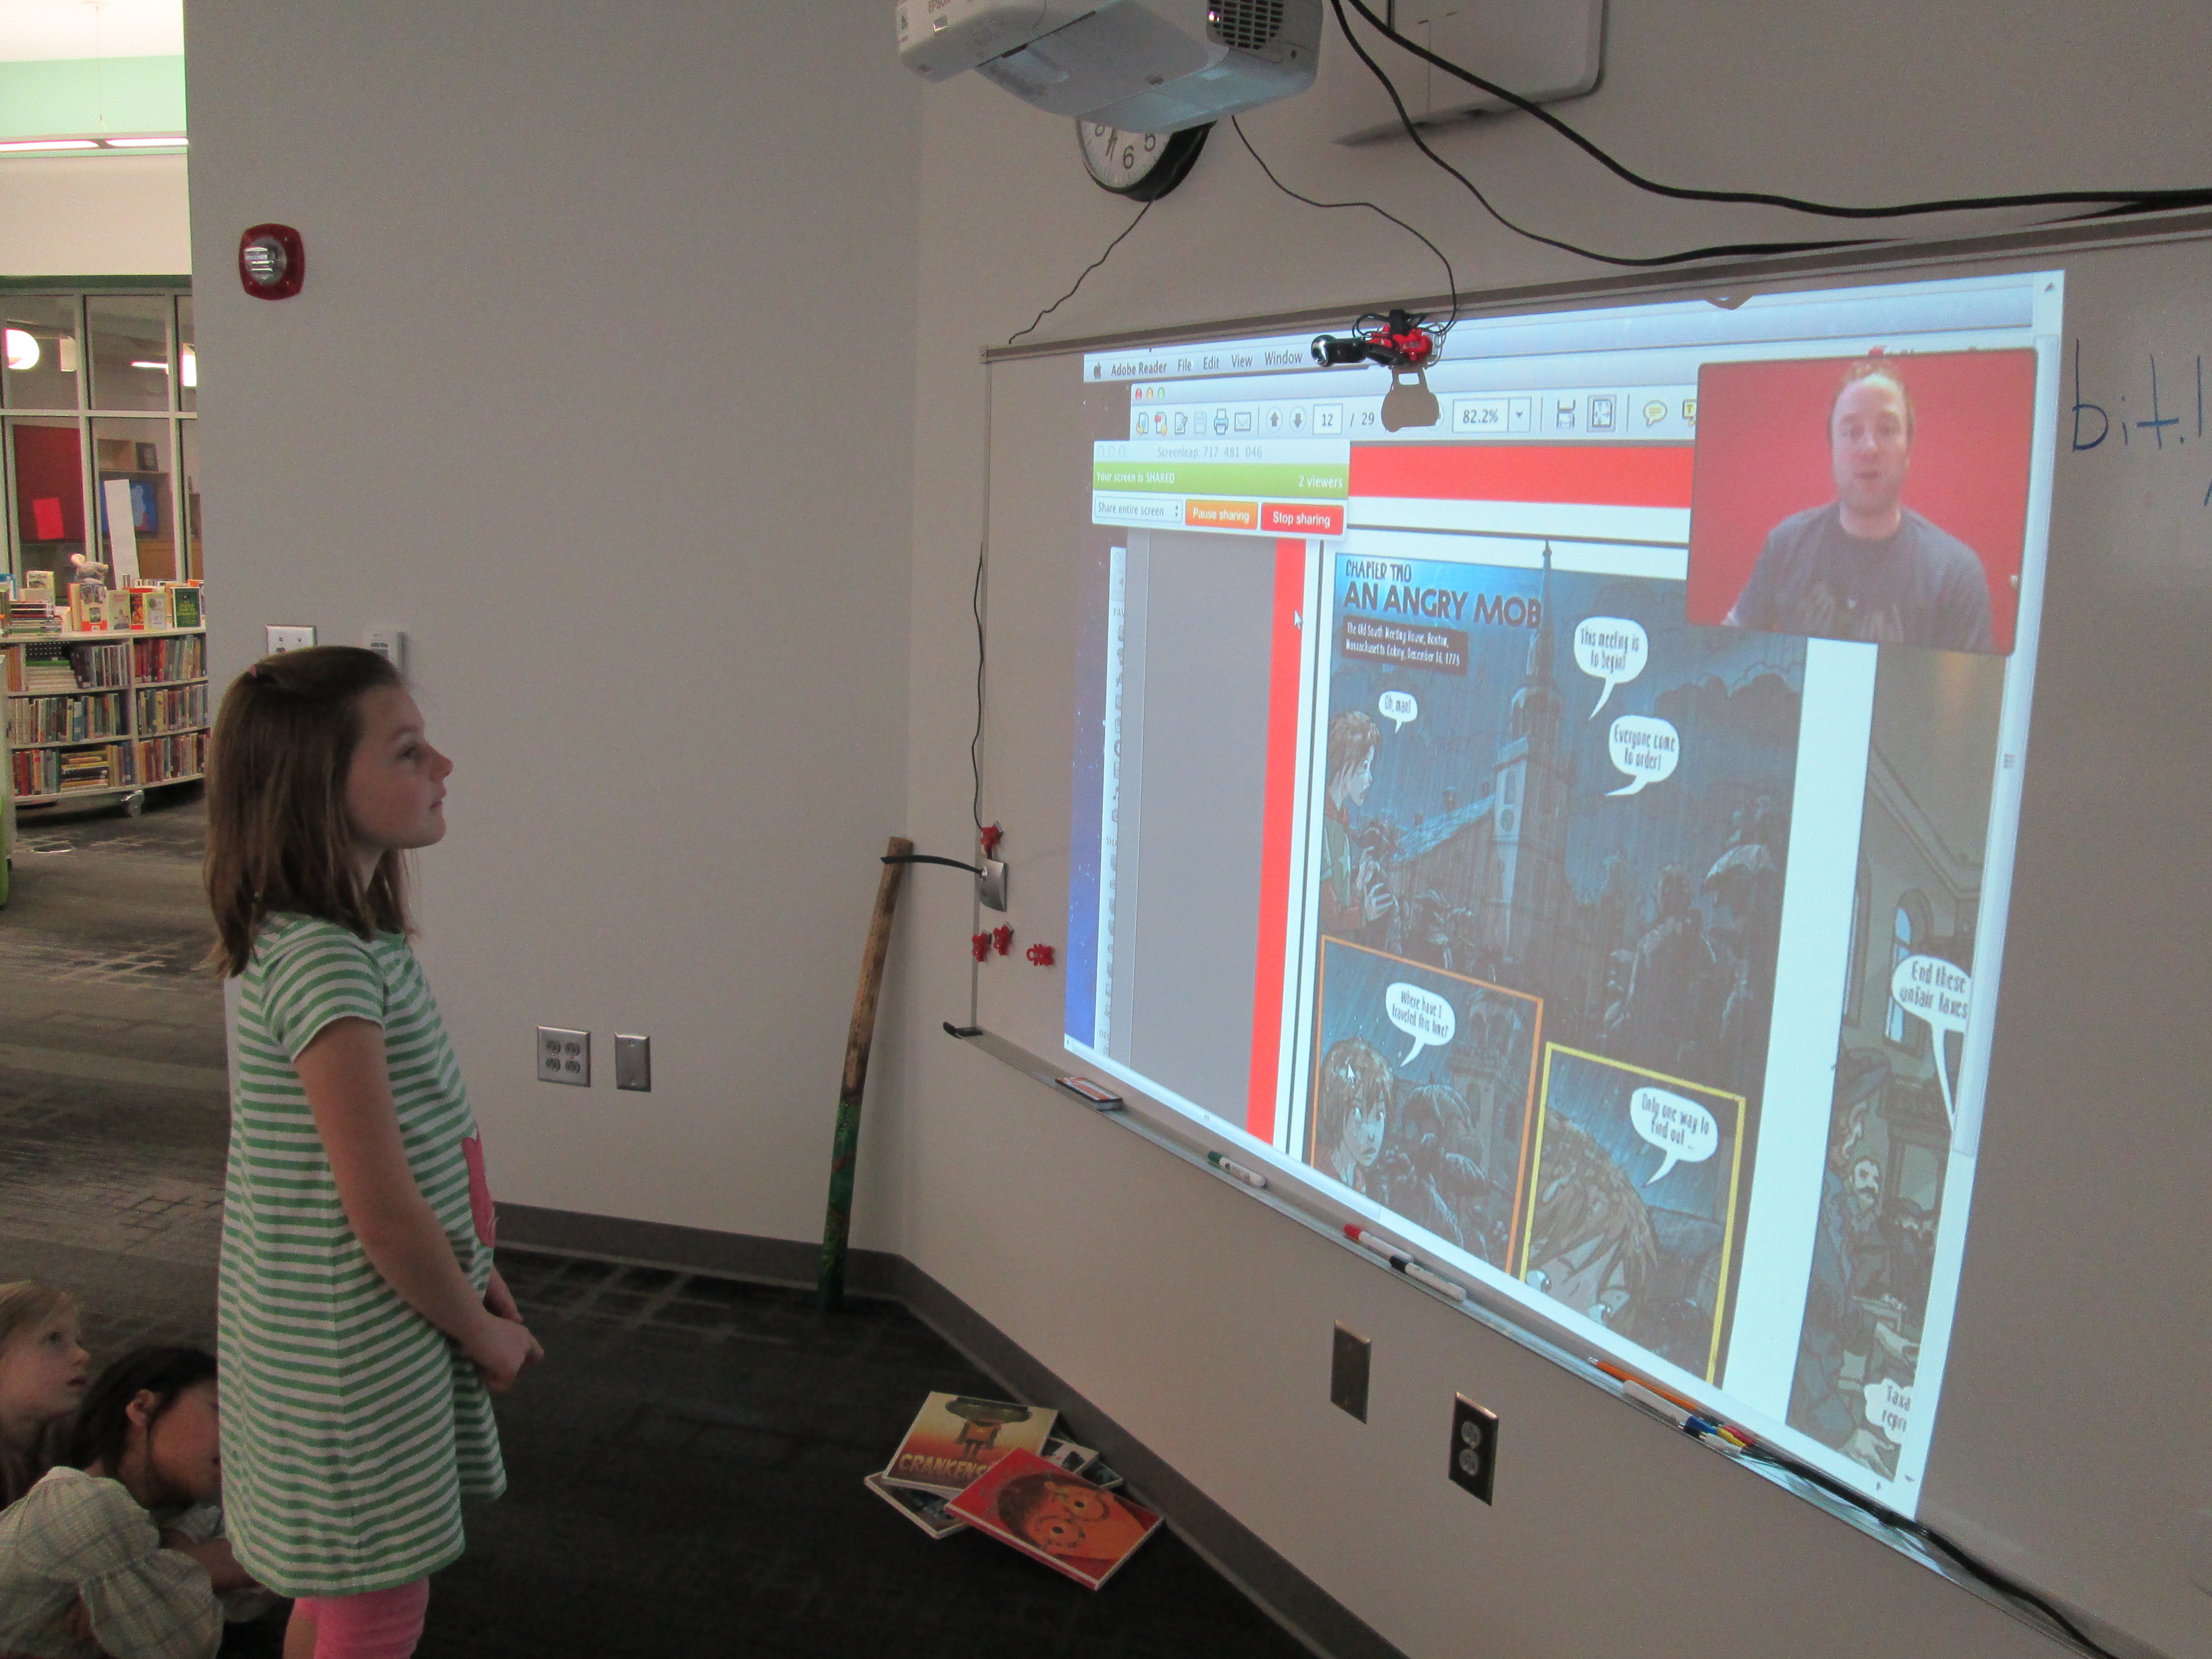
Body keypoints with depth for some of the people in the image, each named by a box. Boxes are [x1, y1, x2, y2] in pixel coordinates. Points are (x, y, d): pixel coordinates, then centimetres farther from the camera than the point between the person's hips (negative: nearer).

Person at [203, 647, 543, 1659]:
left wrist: (475, 1273, 9)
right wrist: (484, 1332, -10)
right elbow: (383, 1210, -24)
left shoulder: (322, 936, 5)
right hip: (350, 1351, -9)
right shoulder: (325, 961, -25)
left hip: (325, 1335, 9)